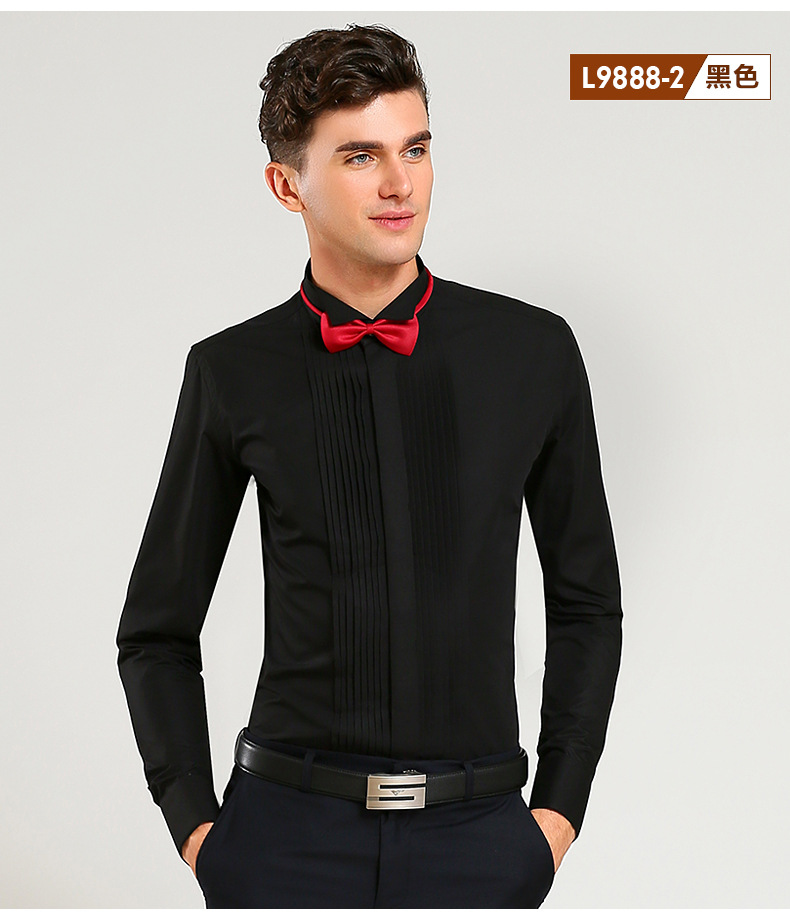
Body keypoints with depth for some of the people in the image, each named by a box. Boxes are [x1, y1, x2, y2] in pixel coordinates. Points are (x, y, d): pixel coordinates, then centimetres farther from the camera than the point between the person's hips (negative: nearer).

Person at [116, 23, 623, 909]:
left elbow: (587, 603, 9)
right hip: (287, 832, 0)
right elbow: (159, 631, 9)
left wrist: (561, 806, 4)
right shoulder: (232, 373, 0)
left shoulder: (534, 352, 0)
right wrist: (192, 821, 0)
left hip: (476, 834, 1)